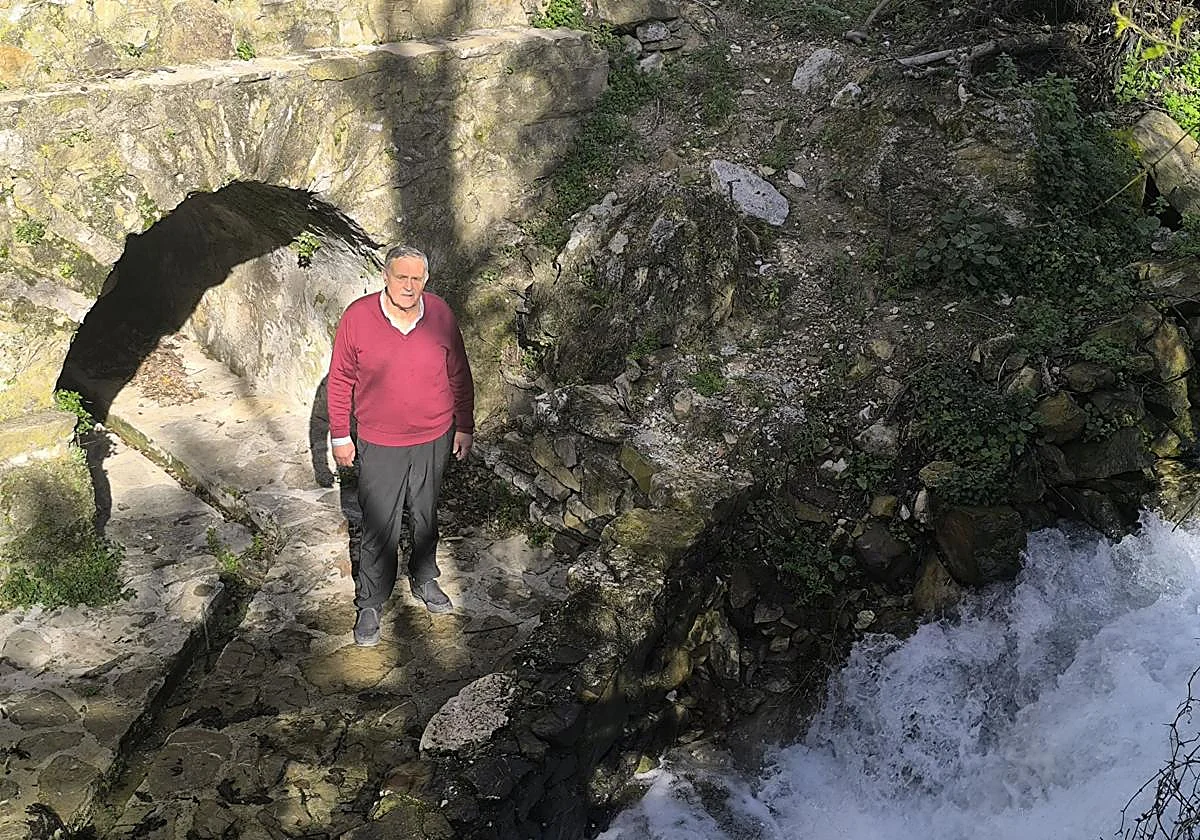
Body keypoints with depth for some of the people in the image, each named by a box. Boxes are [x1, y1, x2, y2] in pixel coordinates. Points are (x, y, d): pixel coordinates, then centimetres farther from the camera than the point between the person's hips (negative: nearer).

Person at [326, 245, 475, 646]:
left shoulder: (441, 315, -9)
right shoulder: (357, 317, -14)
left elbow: (459, 376, 3)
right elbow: (340, 380, -3)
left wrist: (465, 427, 8)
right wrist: (339, 435, -1)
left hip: (434, 440, 2)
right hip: (379, 444, -2)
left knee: (425, 517, 20)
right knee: (379, 528, 4)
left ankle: (424, 579, 42)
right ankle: (370, 604, 21)